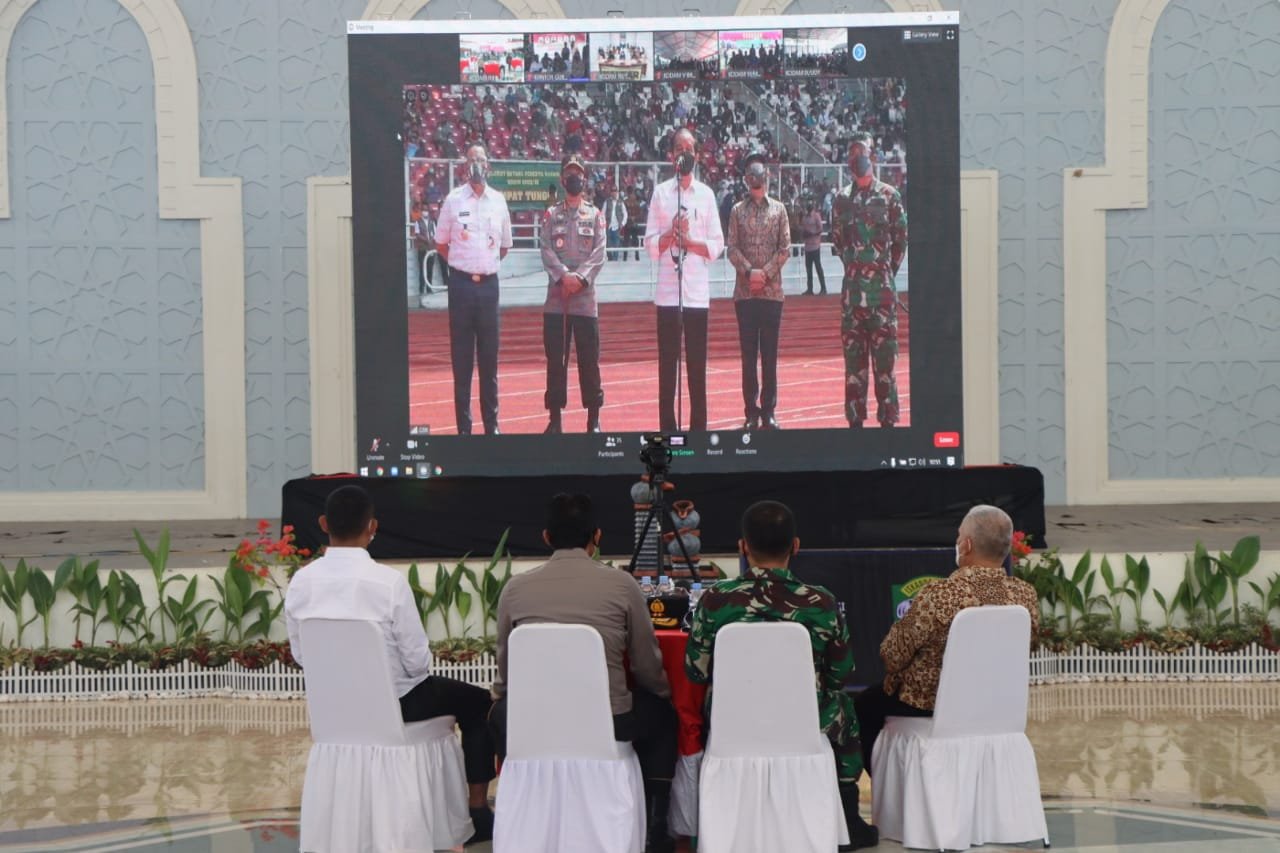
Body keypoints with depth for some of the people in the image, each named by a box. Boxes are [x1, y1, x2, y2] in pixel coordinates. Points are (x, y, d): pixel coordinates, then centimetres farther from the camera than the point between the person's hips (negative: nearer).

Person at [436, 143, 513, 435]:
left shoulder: (498, 200, 7)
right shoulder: (453, 200, 0)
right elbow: (441, 243, 8)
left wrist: (487, 265, 9)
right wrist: (462, 264, 3)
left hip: (489, 283, 2)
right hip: (461, 283, -2)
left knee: (490, 357, 6)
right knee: (462, 357, 0)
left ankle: (492, 424, 13)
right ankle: (463, 426, 5)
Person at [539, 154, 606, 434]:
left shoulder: (595, 216, 7)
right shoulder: (551, 216, 9)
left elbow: (599, 253, -2)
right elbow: (547, 252, -1)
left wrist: (580, 277, -16)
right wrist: (564, 276, -16)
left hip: (585, 296, -1)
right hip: (556, 297, 1)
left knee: (589, 358, 1)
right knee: (555, 358, 3)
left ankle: (594, 419, 7)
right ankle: (555, 418, 9)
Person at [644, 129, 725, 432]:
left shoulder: (706, 194, 7)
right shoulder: (660, 193, 6)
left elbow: (717, 247, 4)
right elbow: (651, 245, 3)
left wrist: (688, 239, -10)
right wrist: (672, 234, -14)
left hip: (697, 293, 0)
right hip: (667, 292, 0)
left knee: (698, 365, 2)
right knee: (667, 364, 2)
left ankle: (698, 428, 6)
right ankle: (667, 428, 6)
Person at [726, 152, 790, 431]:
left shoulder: (778, 209, 7)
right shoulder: (738, 210, 7)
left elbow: (785, 248, 1)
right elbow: (732, 248, 1)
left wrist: (766, 273, -11)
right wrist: (749, 271, -14)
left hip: (772, 290, 0)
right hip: (745, 292, 0)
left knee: (770, 353, 1)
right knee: (748, 353, 2)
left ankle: (769, 412, 5)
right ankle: (751, 412, 5)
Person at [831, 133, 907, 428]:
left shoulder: (889, 196, 0)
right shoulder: (842, 198, 10)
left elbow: (901, 240, 4)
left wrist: (887, 271, 6)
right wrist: (854, 265, 13)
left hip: (882, 287, -3)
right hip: (852, 287, 3)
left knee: (884, 353, -4)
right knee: (852, 351, 5)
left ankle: (887, 418, 0)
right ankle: (855, 417, 11)